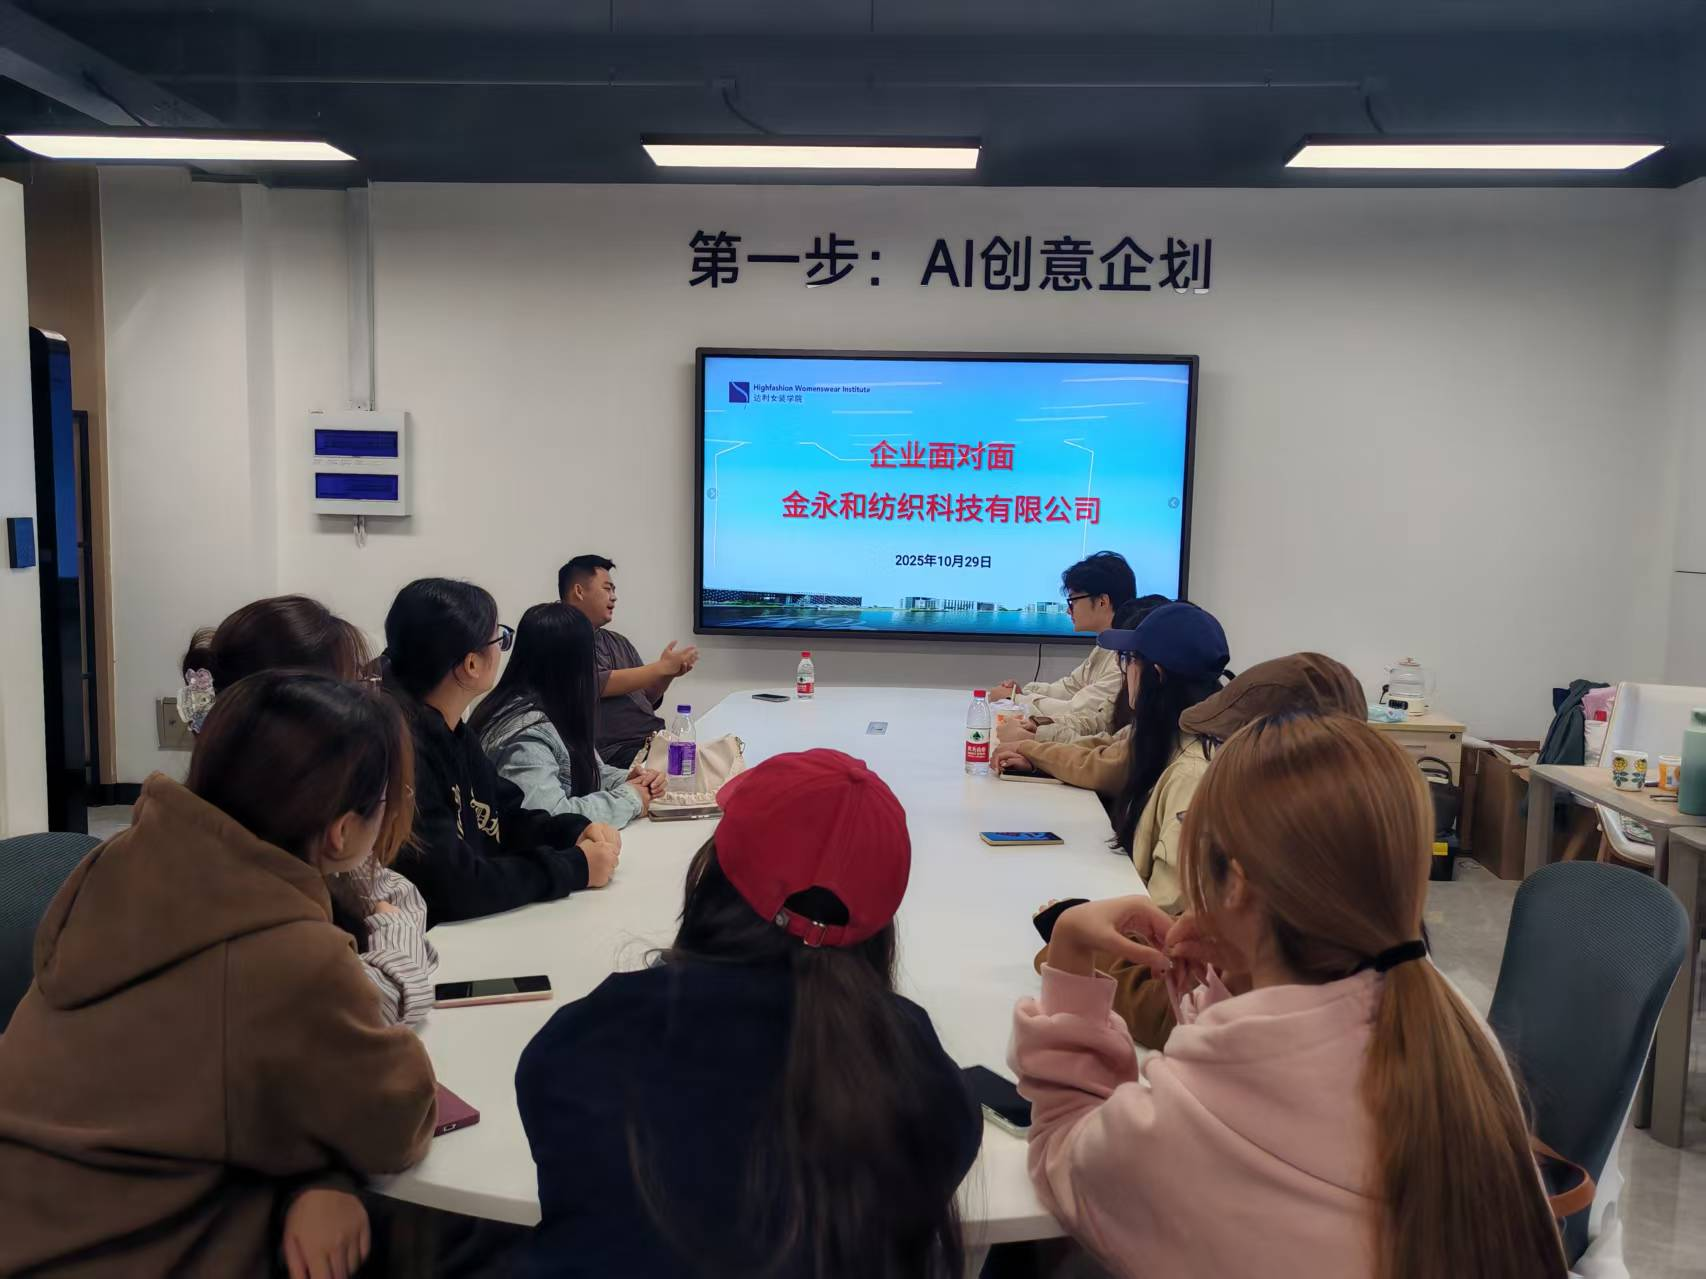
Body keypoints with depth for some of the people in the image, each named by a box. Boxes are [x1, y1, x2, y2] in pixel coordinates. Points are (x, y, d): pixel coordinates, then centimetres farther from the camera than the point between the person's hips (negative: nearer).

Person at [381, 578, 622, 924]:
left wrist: (576, 829, -3)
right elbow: (450, 886, -27)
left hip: (480, 926, 8)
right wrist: (575, 867, -17)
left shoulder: (451, 732, 6)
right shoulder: (400, 748, -25)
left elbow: (501, 819, 15)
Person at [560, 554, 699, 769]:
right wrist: (662, 667, -9)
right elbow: (599, 685, -14)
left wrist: (670, 674, 3)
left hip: (656, 742, 8)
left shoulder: (619, 642, 22)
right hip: (622, 754, -8)